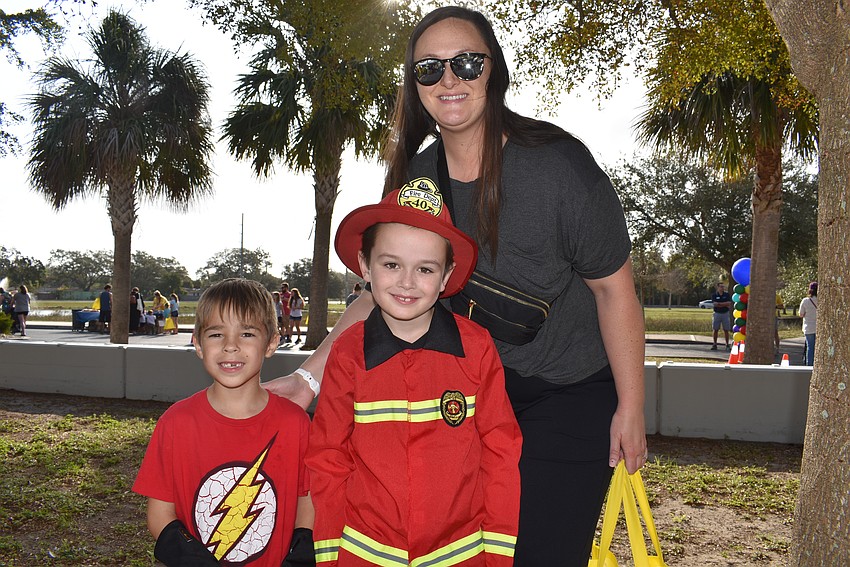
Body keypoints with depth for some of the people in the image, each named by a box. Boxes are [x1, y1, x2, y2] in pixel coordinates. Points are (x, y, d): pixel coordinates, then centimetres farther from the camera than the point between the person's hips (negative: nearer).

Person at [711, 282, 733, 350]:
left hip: (725, 313, 0)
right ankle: (714, 344, 10)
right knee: (716, 330, 4)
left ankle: (727, 345, 9)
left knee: (726, 330, 3)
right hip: (717, 313, 0)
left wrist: (719, 304, -14)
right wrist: (725, 305, -13)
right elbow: (715, 304, -13)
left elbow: (729, 303, -9)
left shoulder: (727, 294, 4)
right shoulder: (714, 295, 0)